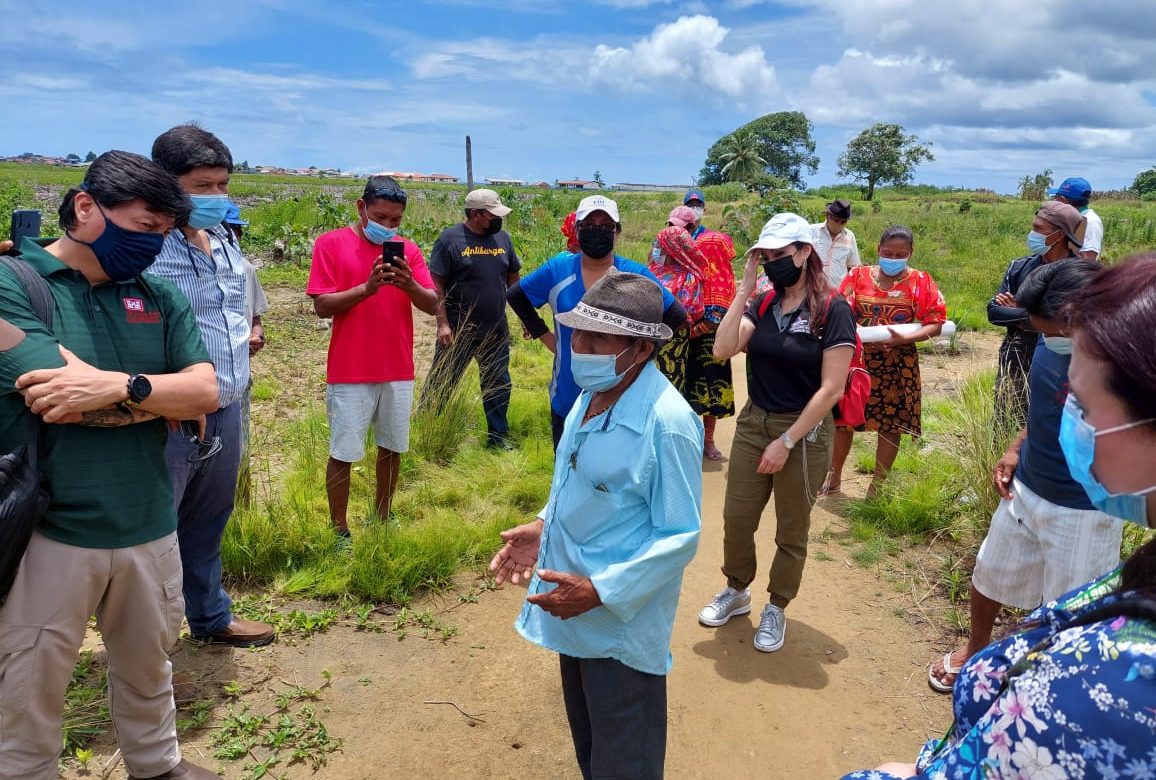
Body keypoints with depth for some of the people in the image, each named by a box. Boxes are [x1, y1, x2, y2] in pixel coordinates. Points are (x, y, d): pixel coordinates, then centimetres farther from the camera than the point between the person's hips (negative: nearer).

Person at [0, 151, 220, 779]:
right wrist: (165, 400, -10)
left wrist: (122, 386, -22)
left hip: (149, 527, 5)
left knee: (148, 669, 23)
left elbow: (207, 391, -5)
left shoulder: (159, 296, 5)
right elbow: (54, 400, -22)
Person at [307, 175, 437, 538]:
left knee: (391, 447, 14)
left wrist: (408, 284, -21)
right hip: (350, 372, -4)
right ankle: (340, 531, 17)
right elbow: (322, 305, -10)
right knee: (343, 453, 3)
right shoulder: (331, 243, -3)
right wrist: (367, 287, -24)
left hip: (399, 371, 4)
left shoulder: (408, 249, 6)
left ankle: (382, 518, 31)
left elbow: (433, 305, -1)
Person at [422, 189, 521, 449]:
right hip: (458, 331, -5)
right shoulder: (450, 239, -9)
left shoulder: (503, 238, 6)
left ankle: (498, 436, 26)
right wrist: (443, 323, -15)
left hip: (497, 331, 5)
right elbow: (436, 283, -11)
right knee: (442, 383, 6)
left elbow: (513, 279, 14)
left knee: (499, 385, 12)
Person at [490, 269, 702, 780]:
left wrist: (600, 591, -25)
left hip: (620, 625, -8)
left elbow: (679, 536, -21)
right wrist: (543, 527, 0)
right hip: (574, 612, 8)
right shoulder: (593, 393, -1)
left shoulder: (666, 423, -27)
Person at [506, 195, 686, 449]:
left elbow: (676, 316, 2)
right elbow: (516, 296, 12)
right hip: (567, 399, 2)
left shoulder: (636, 275, -6)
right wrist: (543, 335, 5)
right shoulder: (557, 269, -2)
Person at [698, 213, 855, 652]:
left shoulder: (833, 310, -13)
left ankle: (776, 609, 32)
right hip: (753, 424, 5)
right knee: (736, 520, 12)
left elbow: (831, 389, -17)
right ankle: (737, 592, 36)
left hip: (805, 433, -4)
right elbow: (722, 350, -11)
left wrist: (786, 442, -17)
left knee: (791, 532, 12)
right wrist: (744, 291, -13)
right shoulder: (764, 304, 2)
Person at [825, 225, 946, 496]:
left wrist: (902, 339, -21)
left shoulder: (921, 282, -2)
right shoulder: (858, 275, 1)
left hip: (898, 364, -1)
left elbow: (935, 324, -5)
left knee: (891, 425, 6)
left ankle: (877, 486, 22)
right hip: (857, 359, 1)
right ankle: (834, 476, 29)